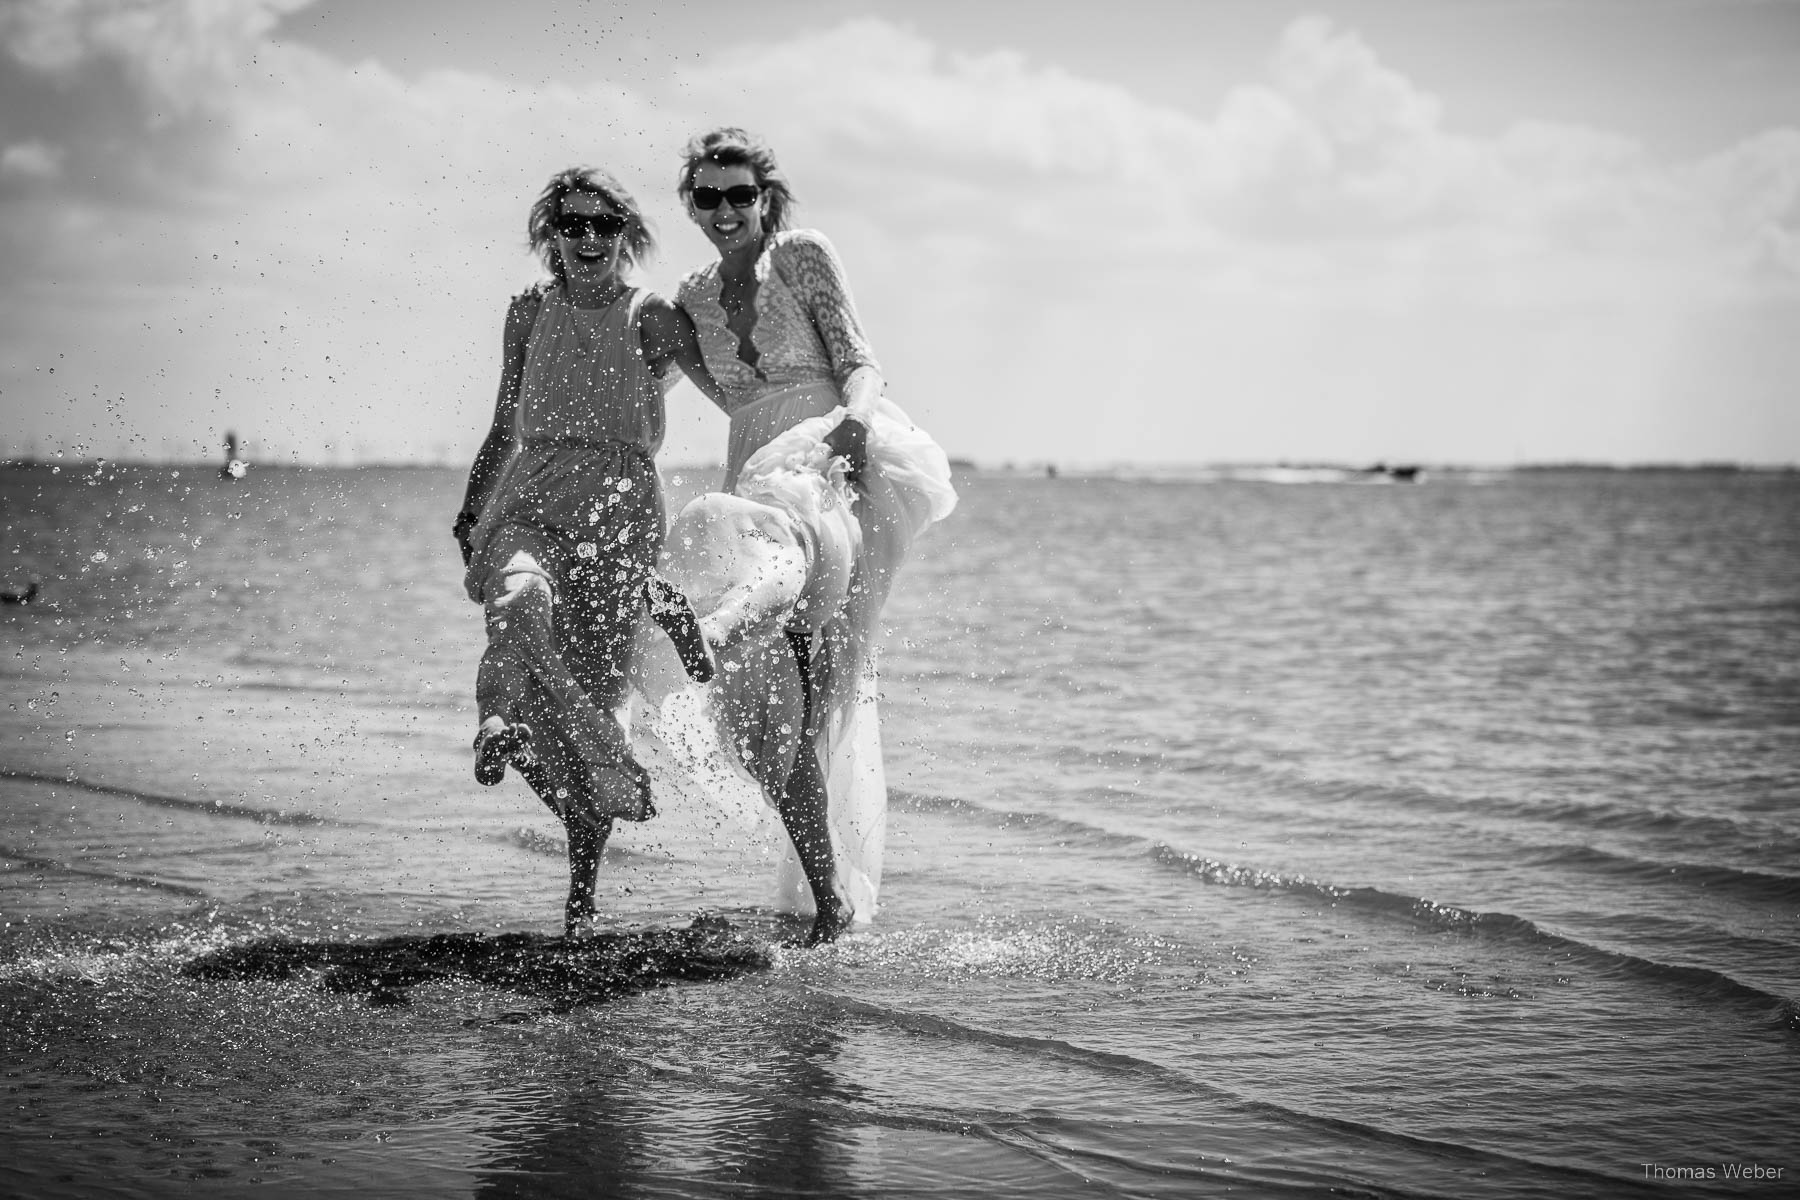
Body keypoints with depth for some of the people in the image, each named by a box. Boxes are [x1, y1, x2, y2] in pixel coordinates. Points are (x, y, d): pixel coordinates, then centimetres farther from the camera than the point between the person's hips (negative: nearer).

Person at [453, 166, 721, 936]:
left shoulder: (654, 321, 8)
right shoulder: (530, 314, 15)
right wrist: (469, 515, 14)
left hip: (619, 511, -1)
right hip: (531, 502, 1)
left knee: (598, 694, -4)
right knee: (518, 601, -39)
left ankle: (581, 899, 7)